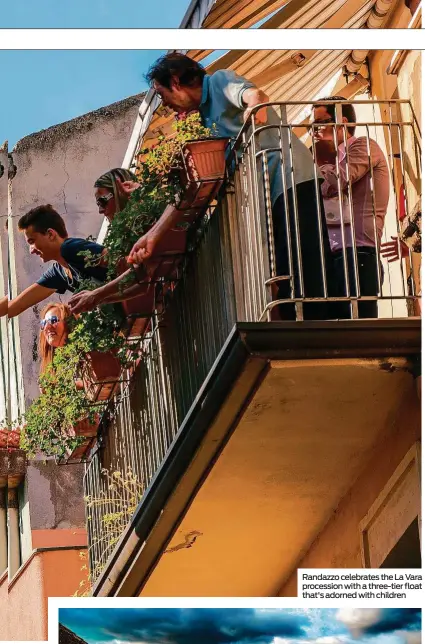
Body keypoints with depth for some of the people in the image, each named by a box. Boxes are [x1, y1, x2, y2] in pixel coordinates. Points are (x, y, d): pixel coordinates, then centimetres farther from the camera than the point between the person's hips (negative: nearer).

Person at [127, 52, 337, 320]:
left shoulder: (219, 82, 3)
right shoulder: (206, 122, 25)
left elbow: (257, 96, -20)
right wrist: (153, 235, 18)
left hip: (292, 180, -9)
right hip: (271, 195, 9)